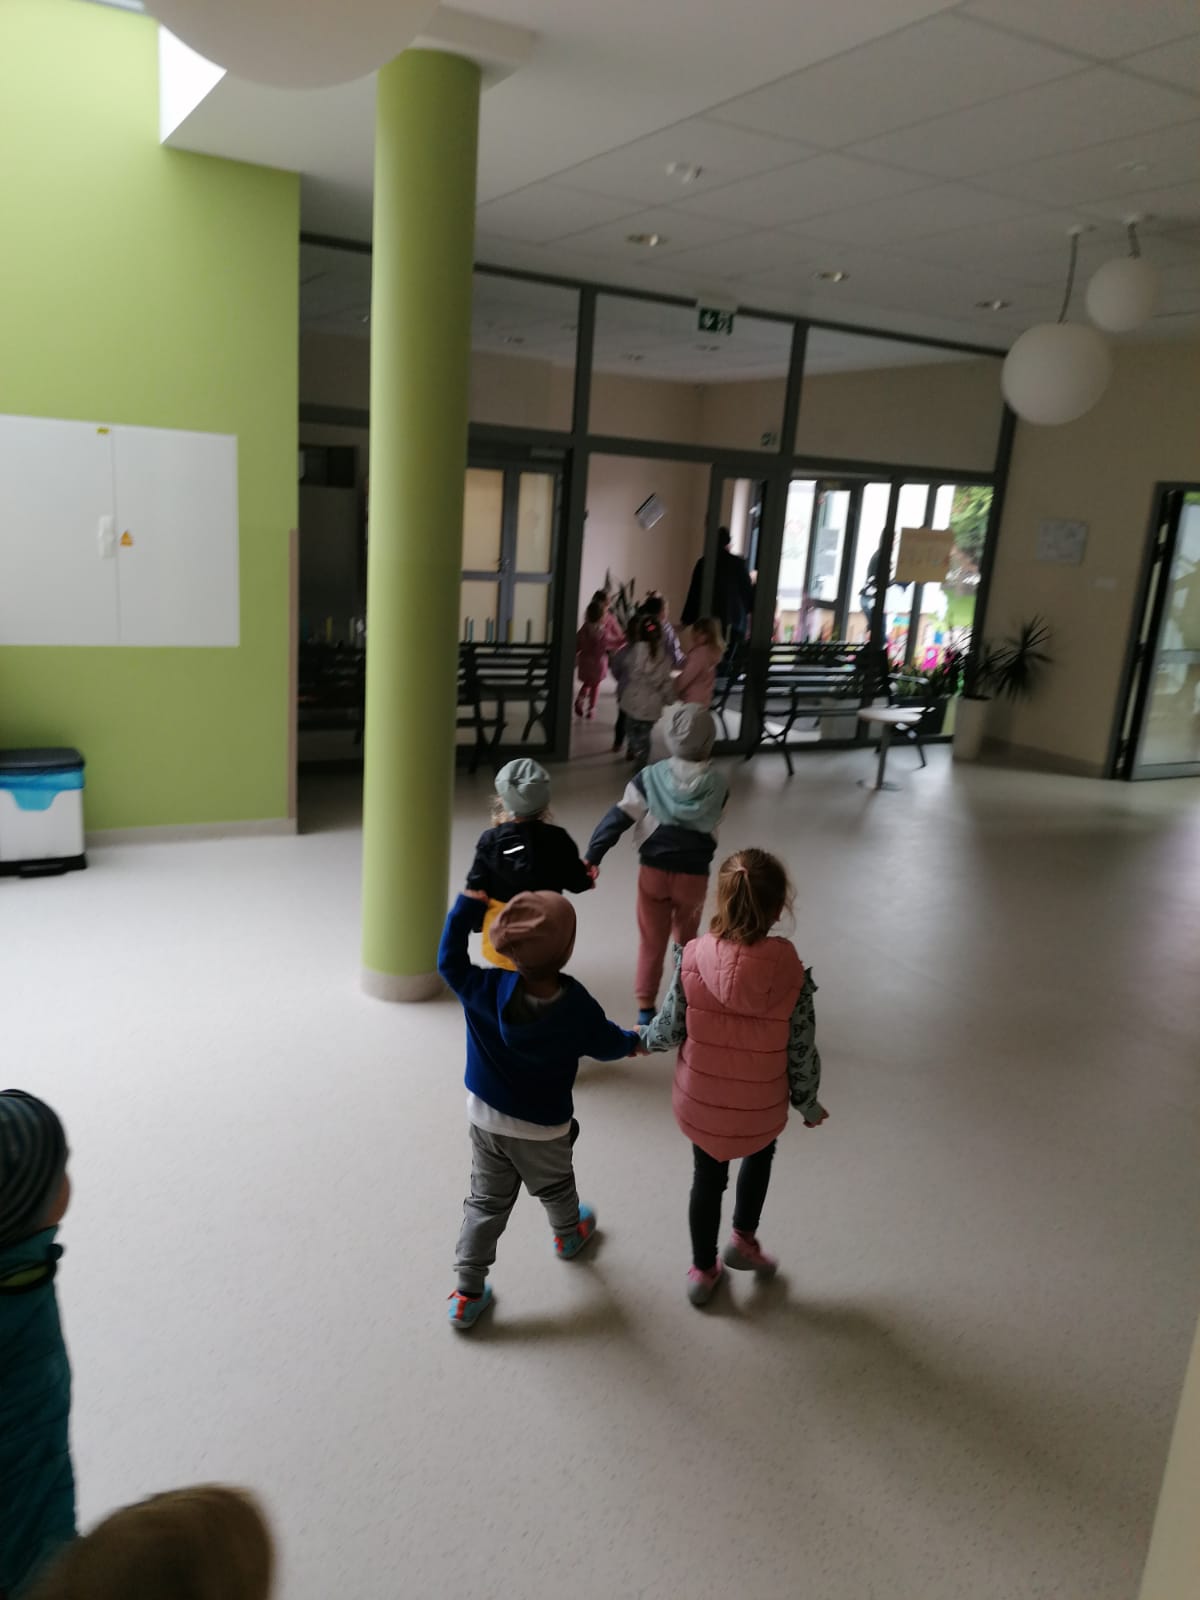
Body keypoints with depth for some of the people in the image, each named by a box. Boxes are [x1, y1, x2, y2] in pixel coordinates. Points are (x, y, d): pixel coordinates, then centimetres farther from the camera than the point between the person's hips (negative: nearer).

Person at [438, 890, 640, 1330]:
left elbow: (450, 960, -9)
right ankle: (568, 1235, 58)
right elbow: (606, 1043, -8)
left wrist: (469, 903, -5)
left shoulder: (485, 991, -26)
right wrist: (633, 1041, 16)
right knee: (555, 1189, 28)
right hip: (544, 1128, -1)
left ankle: (467, 1293, 22)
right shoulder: (577, 1006, -27)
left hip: (486, 1118, 1)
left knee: (487, 1201, 17)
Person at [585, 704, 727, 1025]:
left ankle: (646, 1007, 18)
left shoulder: (651, 777, -13)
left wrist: (592, 856, -18)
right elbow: (711, 827, 5)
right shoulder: (717, 785, -11)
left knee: (651, 941, 14)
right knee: (686, 939, 22)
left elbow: (618, 817, -17)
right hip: (693, 875, 1)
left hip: (654, 871, 0)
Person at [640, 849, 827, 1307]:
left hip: (699, 1104, 1)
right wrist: (808, 1105, 8)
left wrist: (644, 1037, 15)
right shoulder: (791, 975, -23)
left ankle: (703, 1271, 43)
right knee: (760, 1155, 34)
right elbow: (801, 1055, -12)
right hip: (759, 1110, -1)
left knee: (707, 1178, 26)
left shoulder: (692, 958, -21)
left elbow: (670, 1029, -9)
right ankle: (744, 1239, 36)